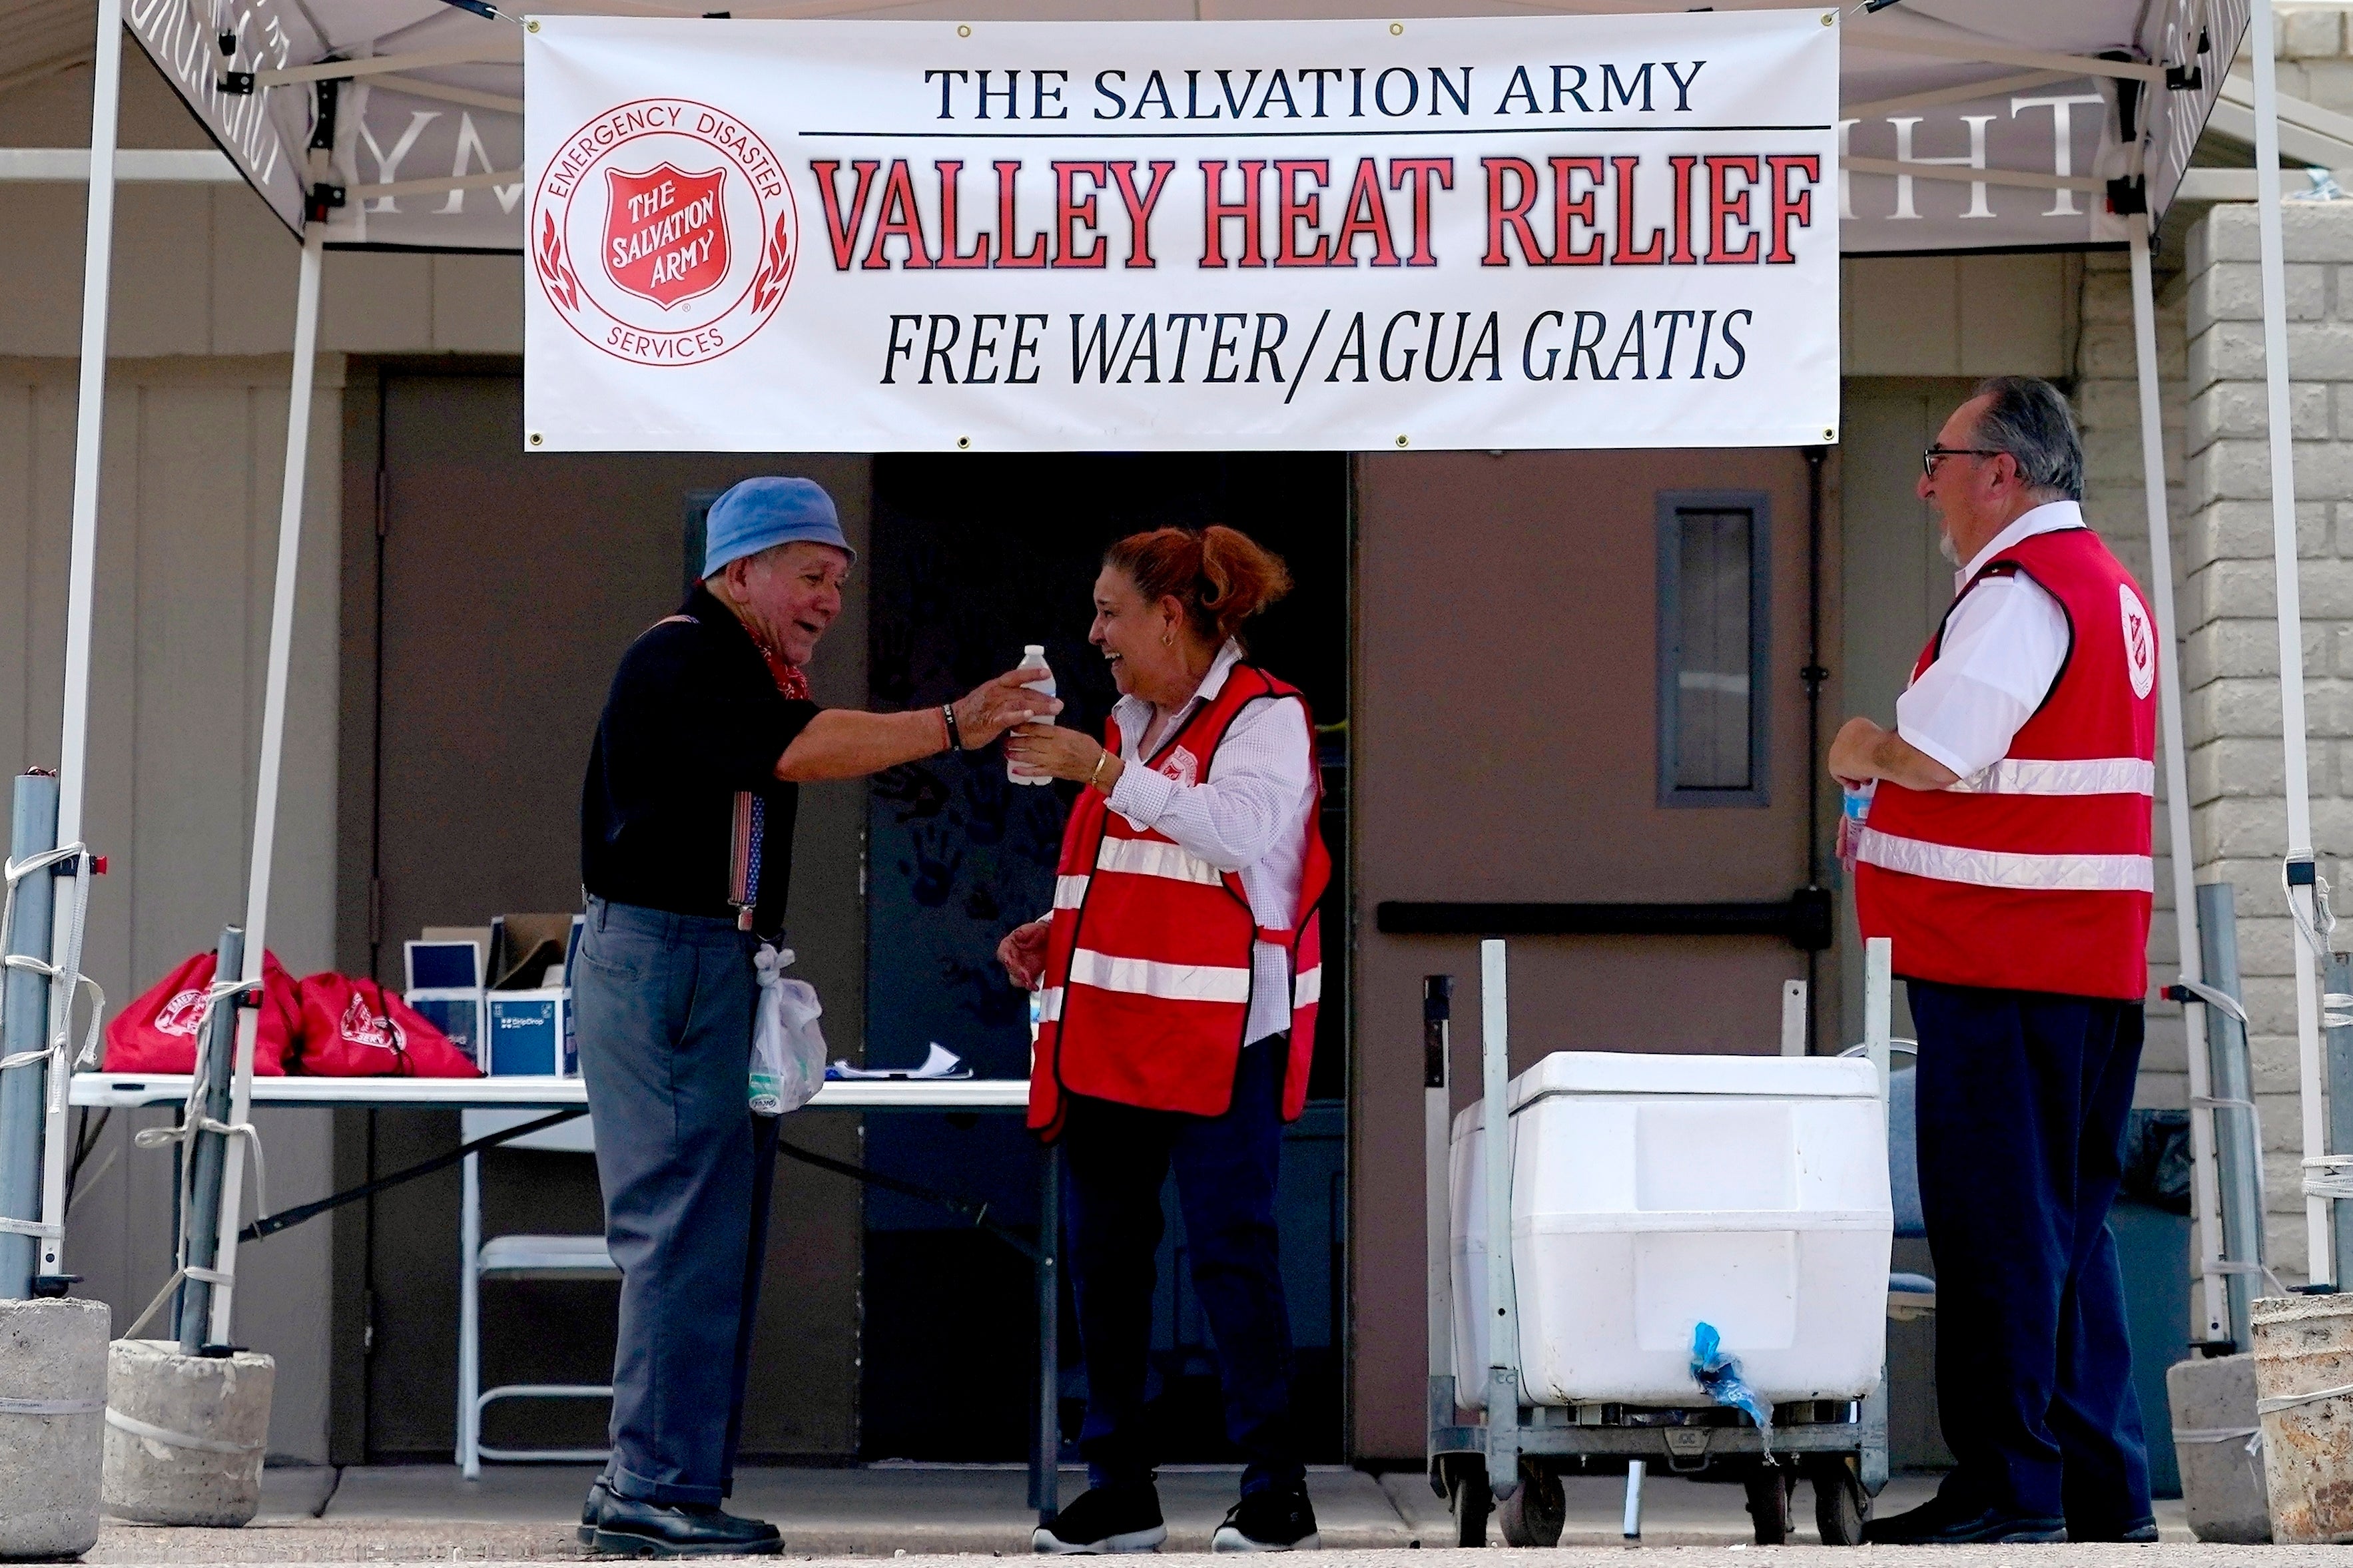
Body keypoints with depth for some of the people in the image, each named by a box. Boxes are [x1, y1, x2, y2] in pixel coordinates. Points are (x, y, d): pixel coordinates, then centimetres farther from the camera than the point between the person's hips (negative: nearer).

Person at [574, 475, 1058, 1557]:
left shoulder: (746, 673, 22)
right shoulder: (681, 659, -12)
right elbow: (798, 750, -27)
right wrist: (952, 728, -30)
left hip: (719, 964, 11)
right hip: (660, 958, -11)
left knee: (716, 1230, 9)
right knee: (685, 1226, -11)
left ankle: (647, 1486, 13)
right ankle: (652, 1492, -10)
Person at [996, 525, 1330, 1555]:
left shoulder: (1265, 717, -6)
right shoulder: (1128, 725, 19)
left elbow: (1242, 828, -24)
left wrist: (1101, 772, -24)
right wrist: (1059, 931, 12)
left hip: (1218, 1037, -8)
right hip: (1112, 1034, 8)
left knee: (1229, 1255, -7)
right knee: (1104, 1257, 7)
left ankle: (1277, 1494, 0)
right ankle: (1119, 1491, 15)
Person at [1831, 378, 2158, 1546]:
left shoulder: (2019, 590, -14)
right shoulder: (2105, 584, 19)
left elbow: (1934, 752, -23)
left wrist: (1862, 752, -2)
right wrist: (1897, 820, 19)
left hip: (2006, 966, -10)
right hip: (2091, 962, 10)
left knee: (1995, 1228, -6)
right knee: (2067, 1226, 13)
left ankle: (2009, 1489, -5)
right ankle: (2105, 1495, 15)